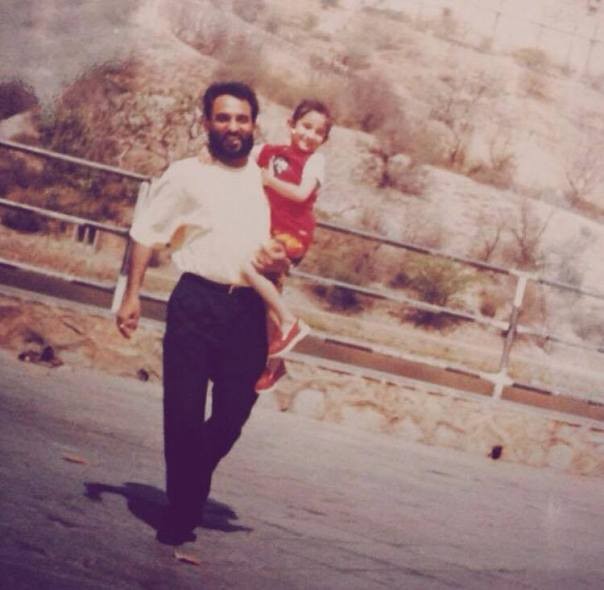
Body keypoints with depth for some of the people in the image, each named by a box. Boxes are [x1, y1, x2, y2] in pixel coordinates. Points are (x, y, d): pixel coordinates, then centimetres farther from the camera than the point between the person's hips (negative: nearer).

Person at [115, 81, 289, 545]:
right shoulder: (187, 175, 5)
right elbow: (147, 232, 4)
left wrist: (282, 261, -2)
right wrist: (132, 294, -4)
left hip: (249, 310, 3)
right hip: (196, 302, -2)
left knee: (232, 416, 4)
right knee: (184, 411, -1)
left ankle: (190, 489, 30)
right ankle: (181, 511, 14)